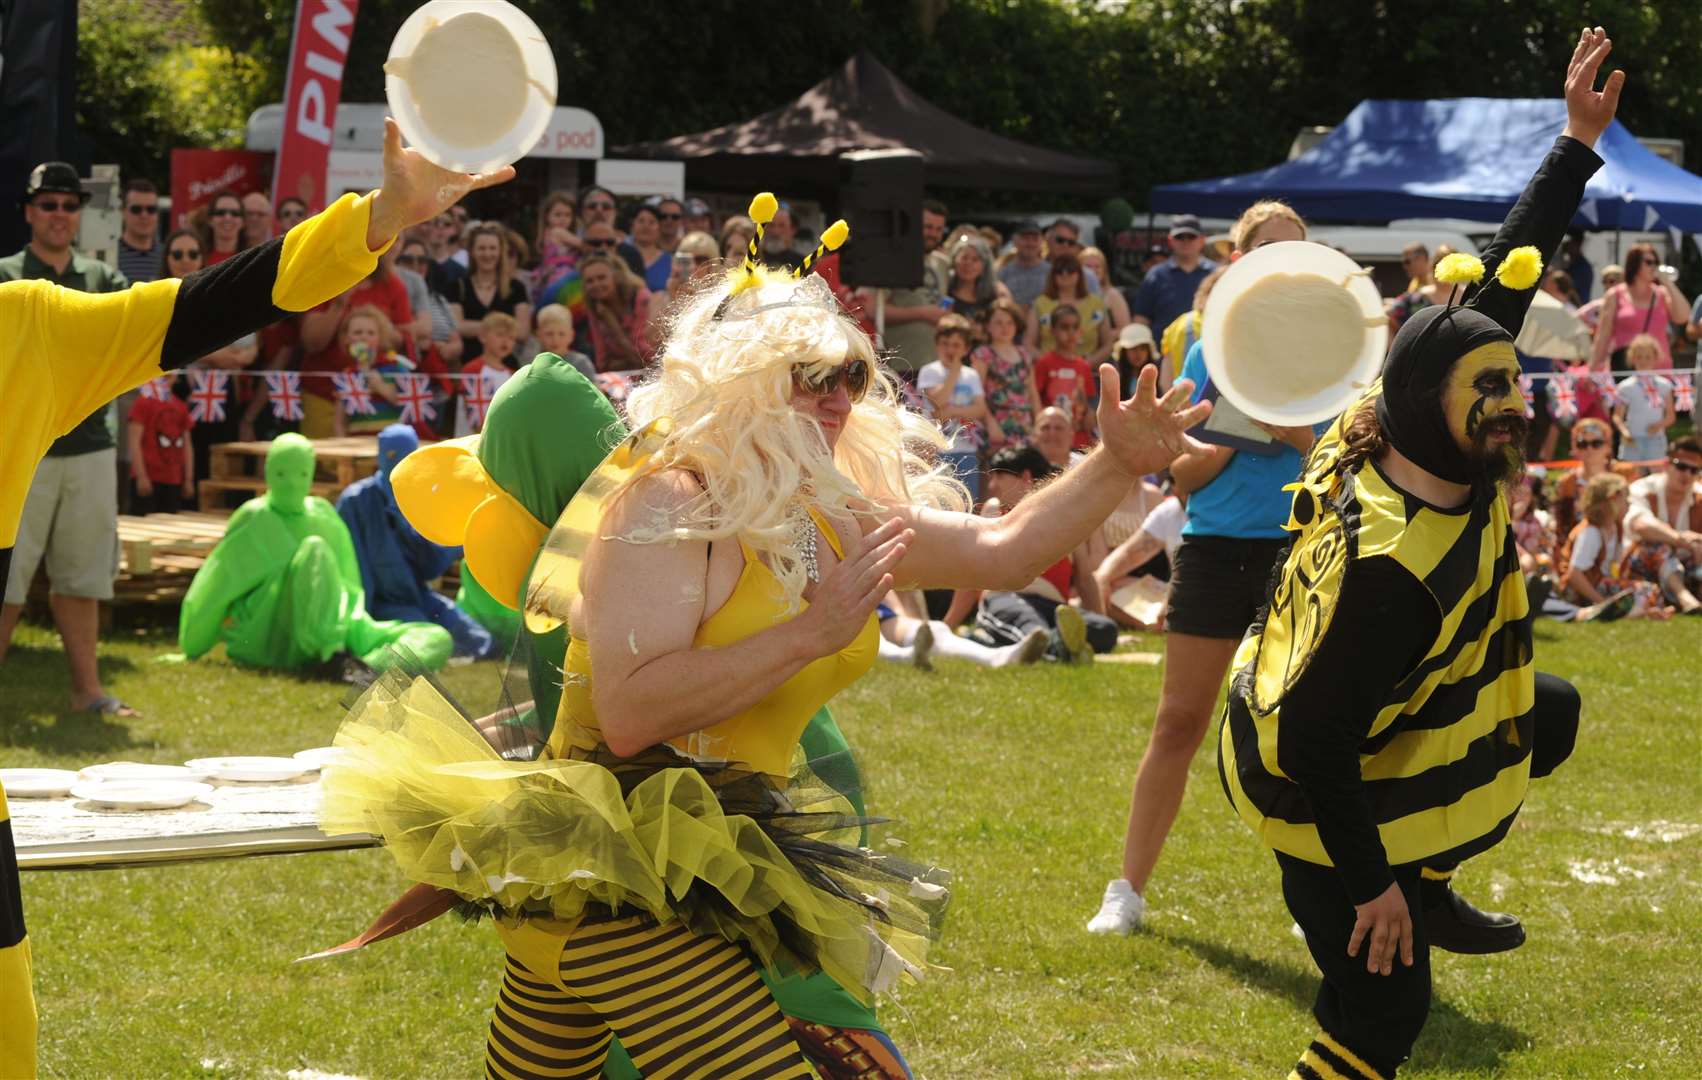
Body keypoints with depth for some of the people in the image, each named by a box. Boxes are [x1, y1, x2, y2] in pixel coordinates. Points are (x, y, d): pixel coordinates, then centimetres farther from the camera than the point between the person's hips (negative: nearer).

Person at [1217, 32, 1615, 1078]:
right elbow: (1312, 747, -34)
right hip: (1324, 797, -10)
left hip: (1368, 732, 10)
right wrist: (1368, 883, -25)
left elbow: (1502, 282, -4)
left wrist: (1578, 146, -4)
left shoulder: (1415, 443, -15)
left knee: (1552, 714, 27)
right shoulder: (1389, 566, -38)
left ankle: (1428, 895, 29)